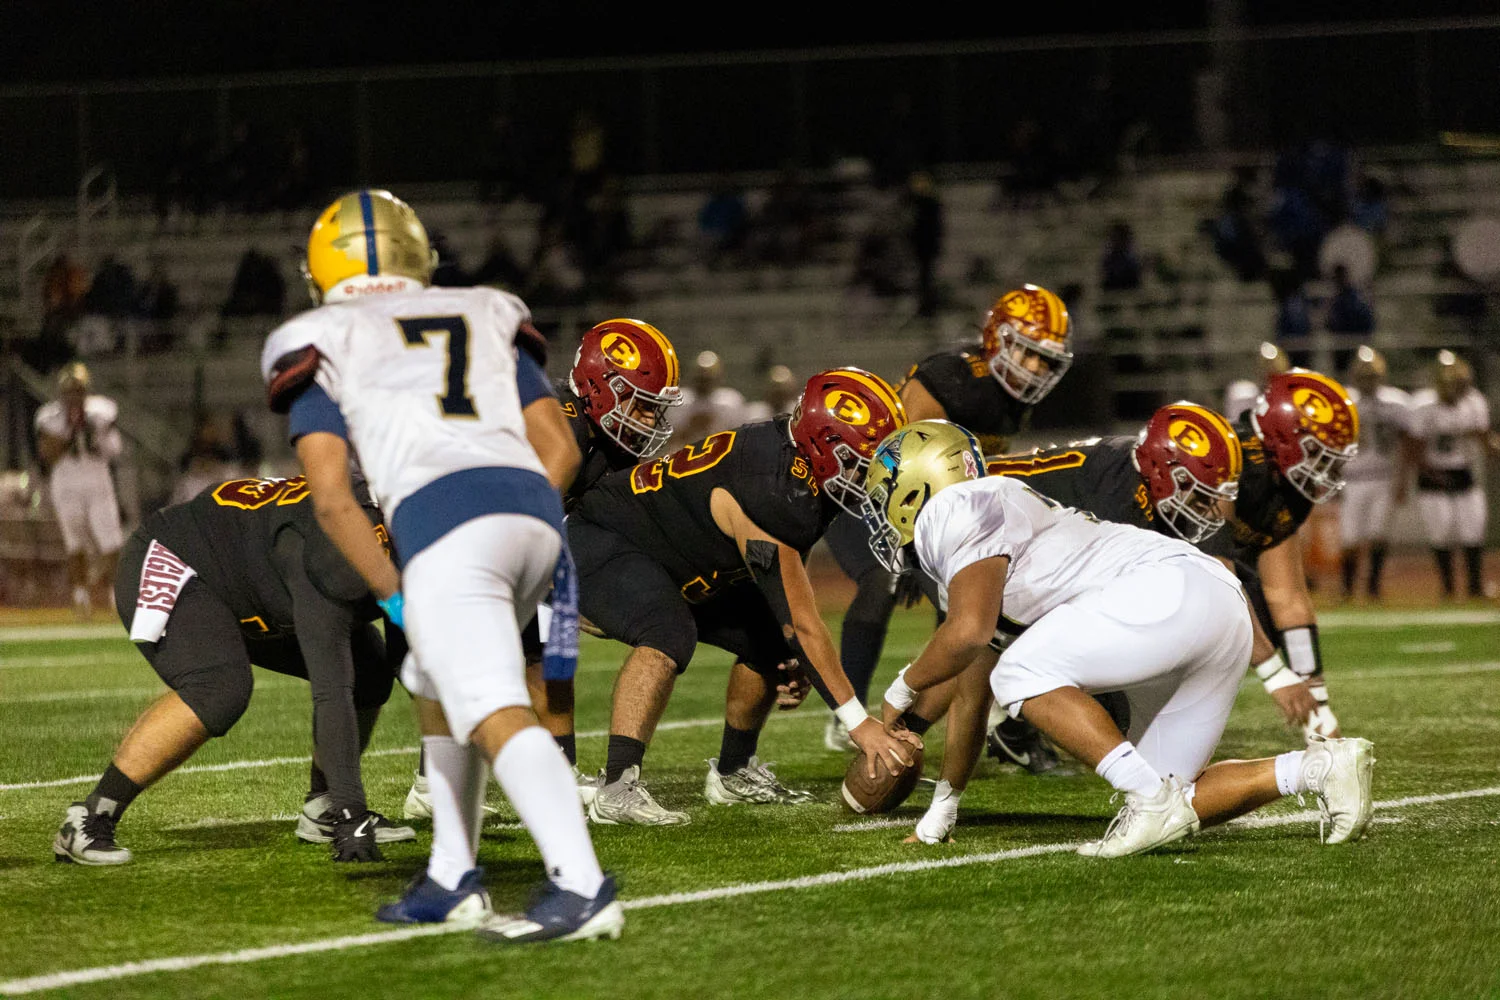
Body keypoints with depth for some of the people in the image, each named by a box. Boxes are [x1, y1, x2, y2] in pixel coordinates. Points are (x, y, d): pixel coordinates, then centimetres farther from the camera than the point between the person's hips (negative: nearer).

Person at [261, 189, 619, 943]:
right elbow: (560, 446, 21)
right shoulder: (486, 320, 28)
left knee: (497, 714, -15)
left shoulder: (324, 346, 16)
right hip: (534, 510, 6)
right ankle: (452, 881, 25)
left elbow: (330, 496, 6)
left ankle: (581, 887, -32)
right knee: (435, 684, 25)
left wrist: (392, 592, 11)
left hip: (443, 522, -6)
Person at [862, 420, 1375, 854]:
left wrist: (903, 689, 3)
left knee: (1020, 676, -14)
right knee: (1174, 810, 10)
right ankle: (1321, 766, 3)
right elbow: (971, 697, 35)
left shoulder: (951, 512, -3)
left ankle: (1151, 798, -21)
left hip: (1174, 587, -10)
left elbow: (968, 634, -16)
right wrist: (941, 811, 41)